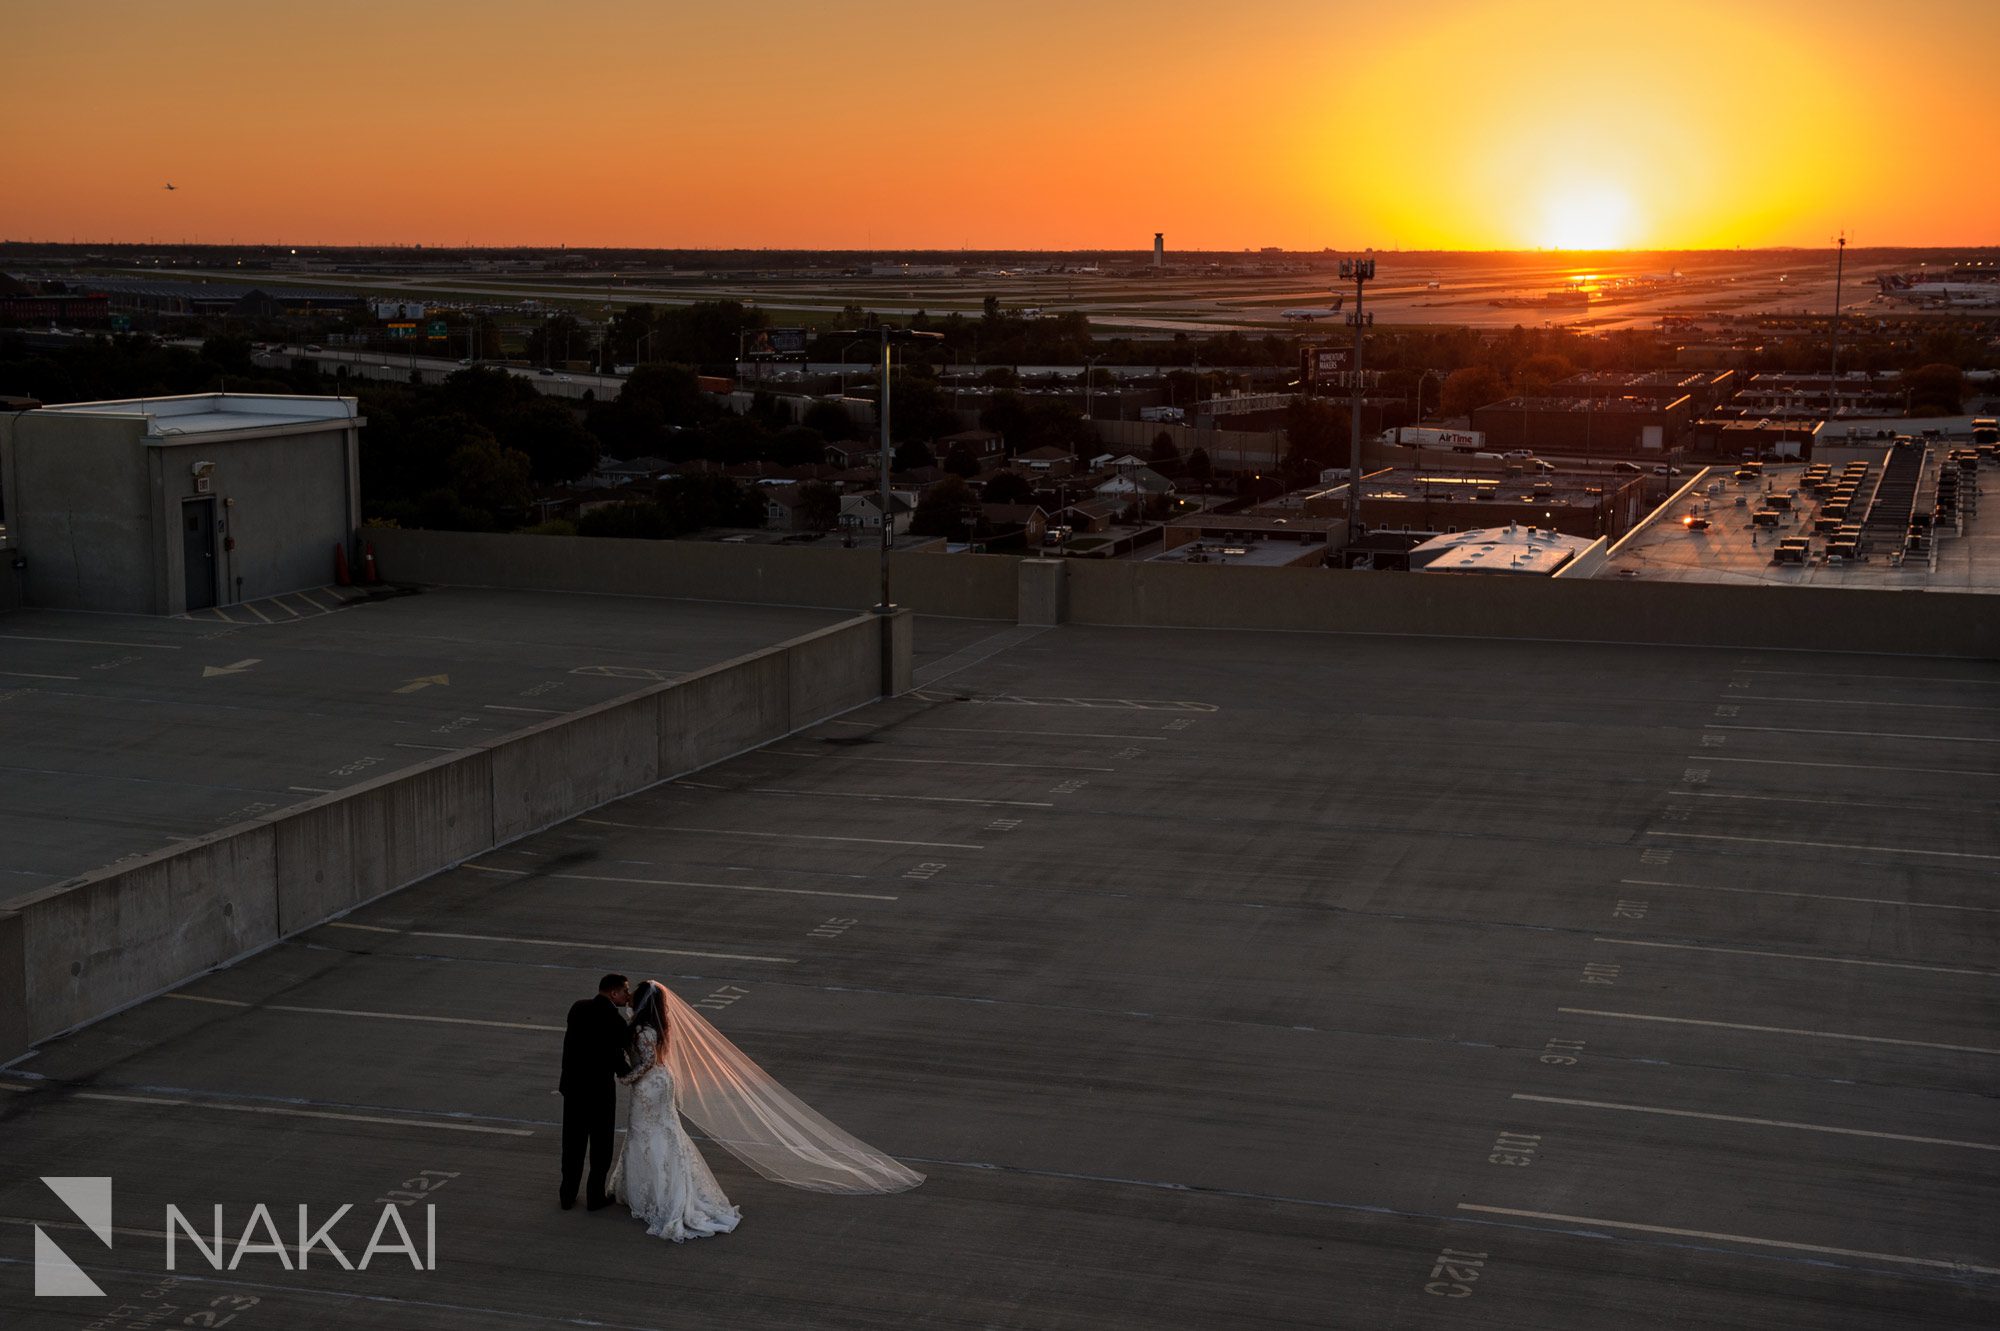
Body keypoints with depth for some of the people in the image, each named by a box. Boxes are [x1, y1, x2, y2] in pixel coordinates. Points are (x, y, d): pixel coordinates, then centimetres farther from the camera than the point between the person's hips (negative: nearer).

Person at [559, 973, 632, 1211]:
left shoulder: (578, 1007, -2)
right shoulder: (615, 1020, -19)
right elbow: (617, 1059, -15)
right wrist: (630, 1073, 4)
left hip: (573, 1085, 5)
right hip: (600, 1088, -5)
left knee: (573, 1143, 16)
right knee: (601, 1145, 12)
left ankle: (568, 1195, 23)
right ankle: (595, 1197, 19)